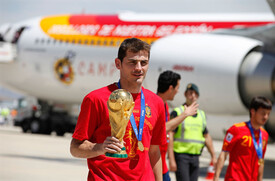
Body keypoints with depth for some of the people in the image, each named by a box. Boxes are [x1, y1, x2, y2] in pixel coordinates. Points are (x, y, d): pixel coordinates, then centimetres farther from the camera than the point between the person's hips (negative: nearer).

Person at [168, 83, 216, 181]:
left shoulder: (201, 114, 15)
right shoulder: (177, 112, -4)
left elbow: (207, 137, 23)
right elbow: (170, 137, -10)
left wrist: (213, 156, 17)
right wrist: (171, 160, -16)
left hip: (195, 157, 6)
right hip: (181, 155, -6)